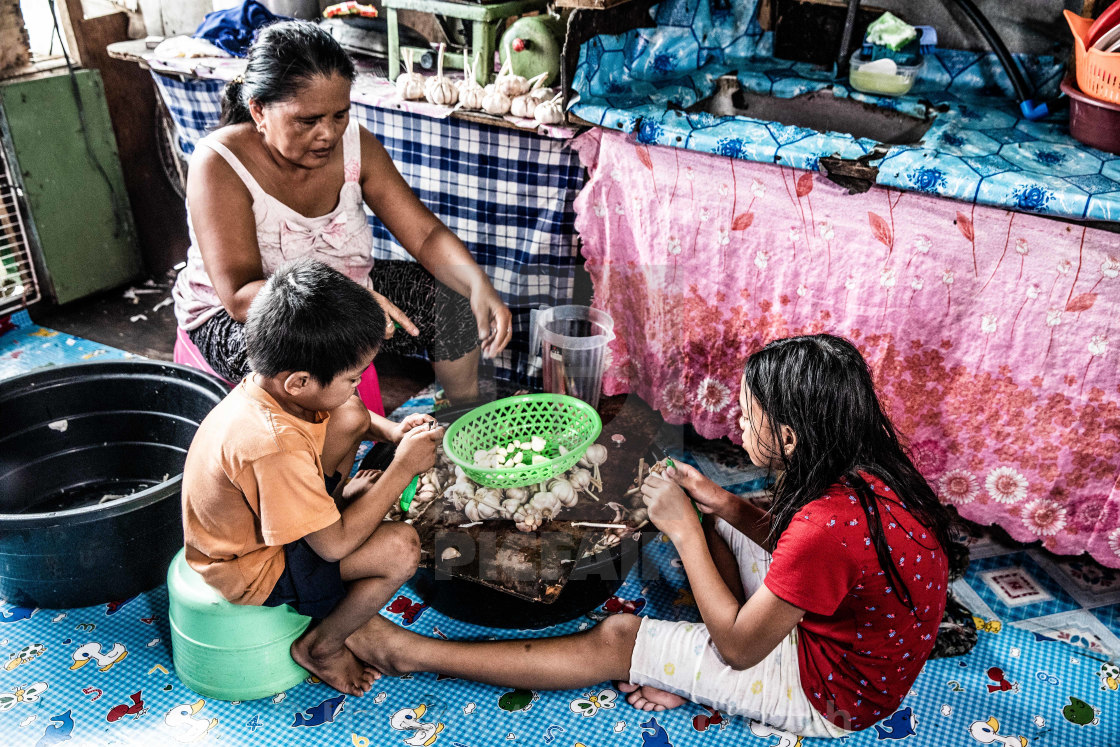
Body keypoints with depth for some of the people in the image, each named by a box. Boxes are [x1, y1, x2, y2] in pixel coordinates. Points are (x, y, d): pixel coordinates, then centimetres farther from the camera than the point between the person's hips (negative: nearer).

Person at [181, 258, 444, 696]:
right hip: (252, 573, -9)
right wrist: (403, 468, -26)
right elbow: (334, 545, -31)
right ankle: (321, 646, 0)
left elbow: (341, 415, 10)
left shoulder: (268, 384, -13)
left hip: (244, 526, 9)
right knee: (400, 548, -24)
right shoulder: (274, 449, -40)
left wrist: (392, 434, -7)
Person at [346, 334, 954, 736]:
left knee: (618, 638, -8)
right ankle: (685, 673, 12)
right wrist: (725, 505, -6)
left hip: (835, 695, -8)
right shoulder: (863, 467, -9)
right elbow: (790, 543, 10)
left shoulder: (828, 525, -35)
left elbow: (738, 646, -23)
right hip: (848, 631, 8)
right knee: (719, 529, 14)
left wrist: (683, 530, -19)